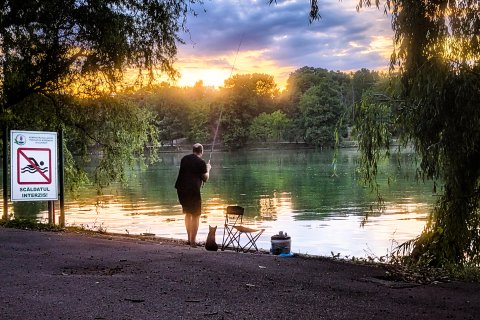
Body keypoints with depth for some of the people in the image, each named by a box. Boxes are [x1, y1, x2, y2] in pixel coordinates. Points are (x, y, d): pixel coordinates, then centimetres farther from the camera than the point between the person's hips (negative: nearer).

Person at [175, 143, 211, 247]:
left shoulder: (184, 159, 11)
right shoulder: (201, 162, -6)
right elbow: (205, 178, -2)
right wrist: (208, 169, 17)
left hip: (181, 189, 6)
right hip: (193, 190, -6)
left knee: (188, 214, 19)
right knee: (195, 215, 3)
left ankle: (189, 239, 23)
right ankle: (193, 241, 0)